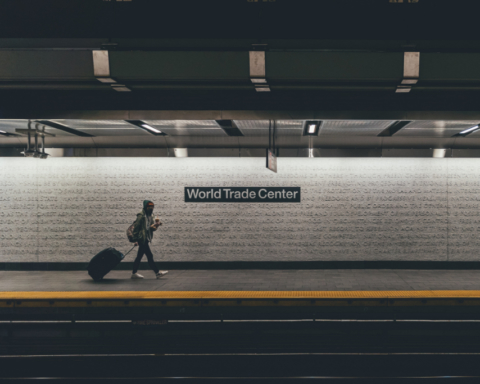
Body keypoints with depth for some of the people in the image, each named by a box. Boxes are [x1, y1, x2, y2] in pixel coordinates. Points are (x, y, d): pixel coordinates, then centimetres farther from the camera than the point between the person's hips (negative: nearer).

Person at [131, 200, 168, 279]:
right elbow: (135, 227, -14)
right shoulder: (141, 216, -12)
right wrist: (136, 239, -15)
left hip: (146, 239, 9)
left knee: (139, 256, 11)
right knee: (149, 256, -5)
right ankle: (157, 272, 0)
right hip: (142, 239, -9)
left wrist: (156, 225, -5)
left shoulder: (150, 216, 14)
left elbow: (151, 228, 16)